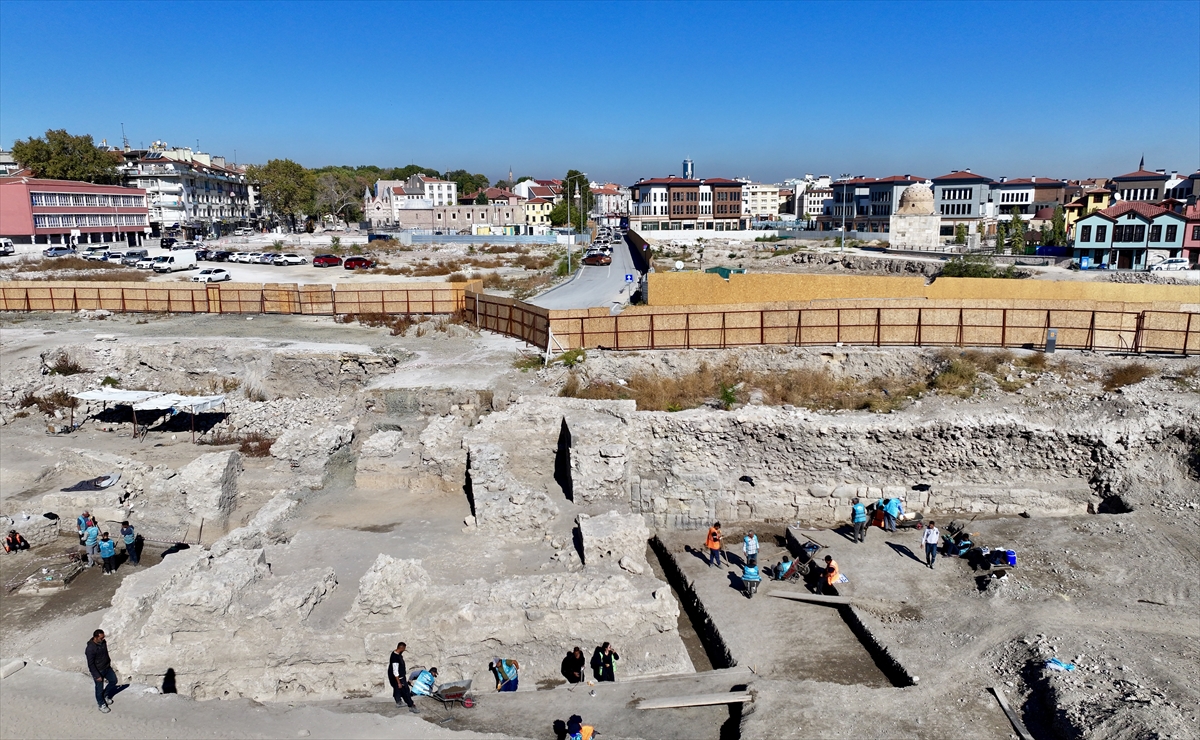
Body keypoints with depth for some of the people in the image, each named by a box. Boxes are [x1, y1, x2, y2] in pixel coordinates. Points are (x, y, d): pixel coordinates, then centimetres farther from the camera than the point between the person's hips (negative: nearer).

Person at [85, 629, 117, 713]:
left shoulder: (103, 642, -8)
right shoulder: (90, 649, -31)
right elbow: (91, 664, -24)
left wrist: (109, 663, 20)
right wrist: (97, 676, -20)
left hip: (107, 668, 7)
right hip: (98, 671, -7)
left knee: (114, 680, 19)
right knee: (99, 688, 11)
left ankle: (105, 695, 41)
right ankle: (101, 704, 32)